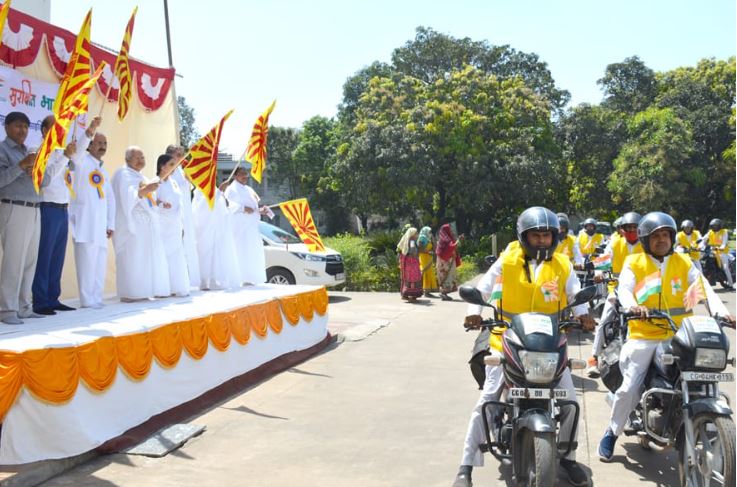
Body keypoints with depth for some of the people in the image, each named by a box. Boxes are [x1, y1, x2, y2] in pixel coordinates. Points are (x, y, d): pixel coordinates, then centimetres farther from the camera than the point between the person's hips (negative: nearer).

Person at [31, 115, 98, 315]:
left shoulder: (60, 150, 16)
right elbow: (46, 175, -20)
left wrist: (89, 131, -3)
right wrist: (65, 156, -25)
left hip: (63, 209, 8)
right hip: (48, 208, -8)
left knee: (58, 256, 11)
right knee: (44, 256, -4)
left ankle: (53, 299, 18)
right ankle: (40, 302, 1)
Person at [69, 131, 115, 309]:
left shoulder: (103, 171, 23)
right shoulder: (81, 161, 4)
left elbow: (110, 199, 23)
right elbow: (75, 152, -21)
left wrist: (111, 224, 17)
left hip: (99, 223, 7)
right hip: (85, 220, -7)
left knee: (100, 262, 5)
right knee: (87, 259, -10)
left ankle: (96, 298, 10)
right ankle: (87, 300, -6)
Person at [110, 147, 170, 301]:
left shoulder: (140, 176, 22)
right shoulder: (123, 174, -4)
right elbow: (127, 197, -18)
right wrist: (145, 190, -26)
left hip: (146, 223, 9)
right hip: (132, 222, -9)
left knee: (148, 257, 5)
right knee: (132, 257, -12)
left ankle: (142, 292, 8)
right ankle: (129, 293, -11)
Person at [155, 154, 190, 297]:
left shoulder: (173, 183, 13)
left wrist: (181, 224, 12)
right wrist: (160, 204, -28)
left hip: (175, 225, 6)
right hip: (162, 225, -6)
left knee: (177, 256, 4)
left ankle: (177, 287, 8)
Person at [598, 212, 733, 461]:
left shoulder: (684, 262, 11)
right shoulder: (634, 263, 5)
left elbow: (703, 288, 1)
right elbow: (624, 289, -8)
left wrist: (720, 311, -17)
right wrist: (632, 305, -31)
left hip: (679, 337, 2)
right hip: (643, 336, -2)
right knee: (629, 388, -9)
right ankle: (612, 432, 11)